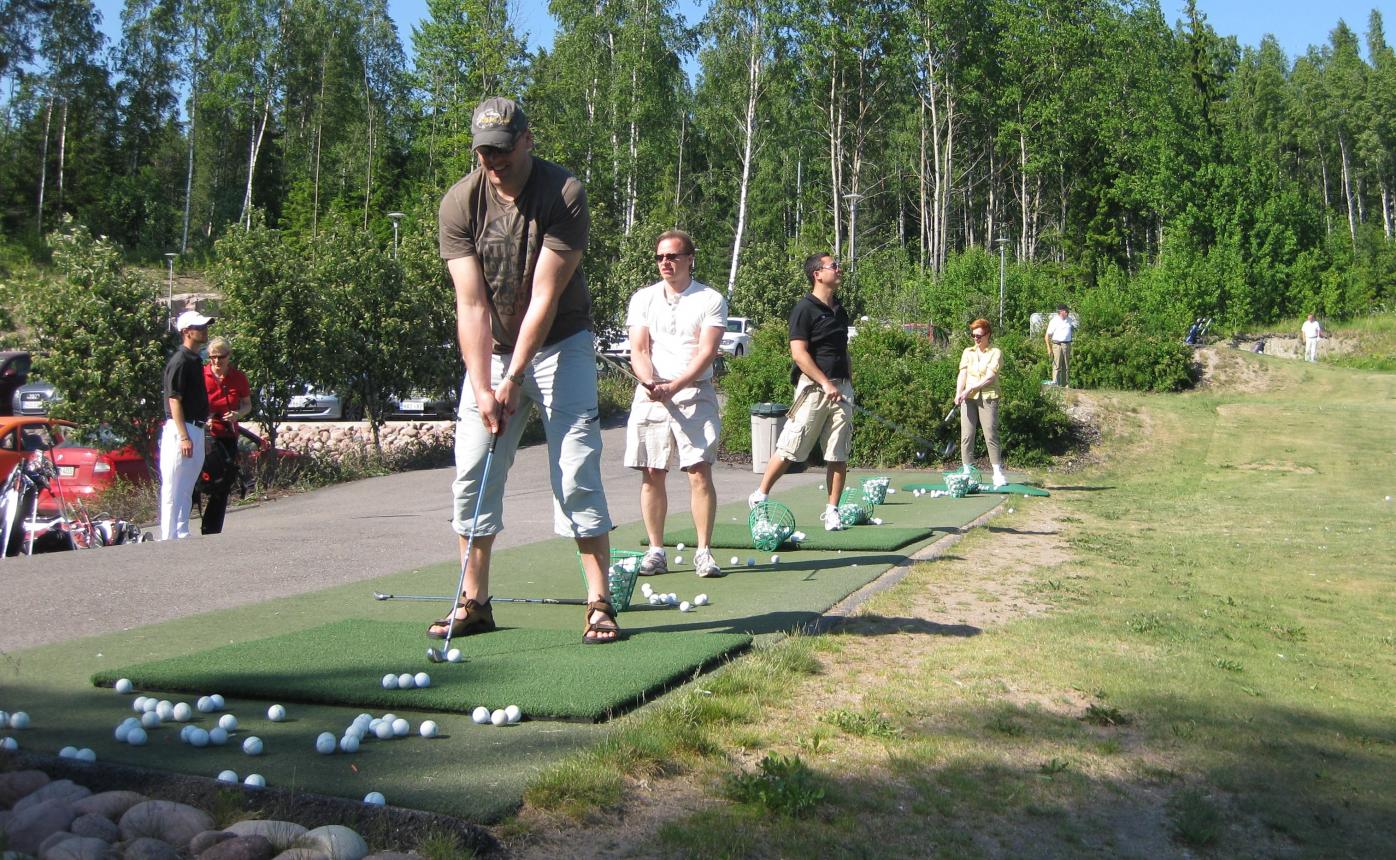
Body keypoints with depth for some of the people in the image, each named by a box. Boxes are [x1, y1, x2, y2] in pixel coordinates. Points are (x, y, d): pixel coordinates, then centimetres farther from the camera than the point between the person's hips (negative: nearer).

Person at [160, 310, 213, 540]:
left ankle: (182, 534, 21)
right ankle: (169, 537, -2)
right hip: (180, 429, -10)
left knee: (187, 488, 14)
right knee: (173, 487, -5)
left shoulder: (196, 360, 15)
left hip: (196, 429, 10)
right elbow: (174, 400, -18)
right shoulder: (179, 361, -13)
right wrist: (184, 436, -22)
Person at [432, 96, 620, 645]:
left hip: (560, 344, -3)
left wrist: (514, 380, -20)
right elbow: (471, 305, -12)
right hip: (491, 350, 4)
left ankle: (600, 603, -5)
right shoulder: (459, 203, -9)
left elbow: (545, 297, -19)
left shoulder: (564, 194, -18)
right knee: (472, 473, 0)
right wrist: (483, 388, -19)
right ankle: (474, 603, 10)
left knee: (577, 471, -11)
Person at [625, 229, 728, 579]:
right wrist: (650, 382, -16)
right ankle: (656, 551, 9)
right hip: (650, 394, 3)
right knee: (651, 474, 1)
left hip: (694, 393, -3)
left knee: (700, 472, -9)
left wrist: (675, 386, -20)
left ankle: (703, 552, -2)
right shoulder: (643, 299, 12)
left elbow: (706, 352, -8)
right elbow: (638, 351, 4)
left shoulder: (711, 300, 3)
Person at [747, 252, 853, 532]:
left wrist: (848, 384, 15)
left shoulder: (840, 310, 17)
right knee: (790, 448, -5)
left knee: (839, 455, 3)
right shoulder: (805, 309, -7)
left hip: (841, 388, 7)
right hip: (813, 387, -7)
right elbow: (799, 353, -14)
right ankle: (760, 496, 9)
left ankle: (832, 511, 10)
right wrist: (825, 383, -18)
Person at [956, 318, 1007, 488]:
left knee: (991, 435, -9)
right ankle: (967, 473, 5)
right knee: (966, 435, -1)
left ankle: (998, 474, -5)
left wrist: (970, 389, -16)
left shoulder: (995, 352, 2)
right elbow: (962, 374, 5)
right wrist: (958, 393, -11)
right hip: (968, 398, 4)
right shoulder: (967, 352, 15)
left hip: (988, 397, -4)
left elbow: (989, 377, -8)